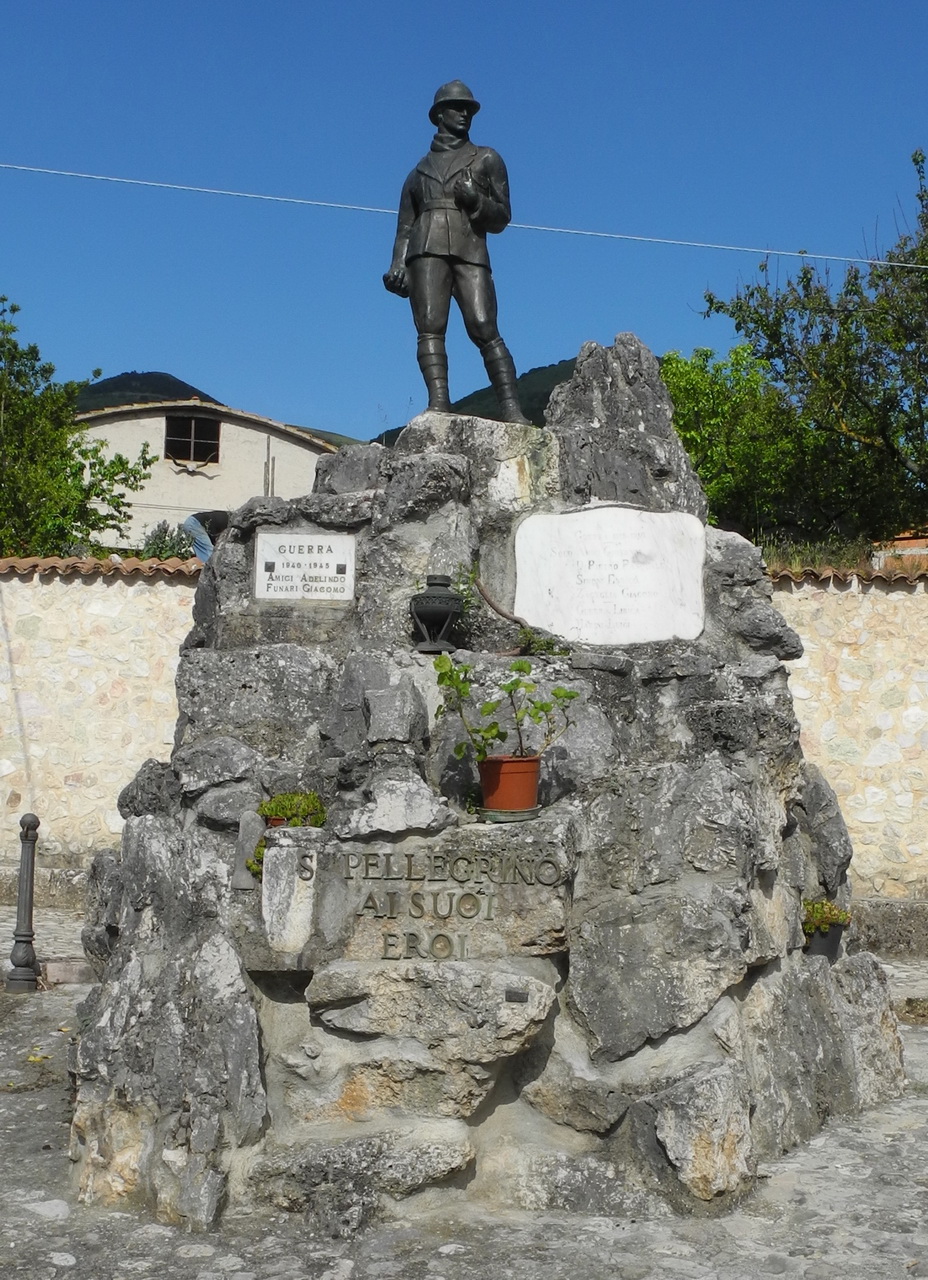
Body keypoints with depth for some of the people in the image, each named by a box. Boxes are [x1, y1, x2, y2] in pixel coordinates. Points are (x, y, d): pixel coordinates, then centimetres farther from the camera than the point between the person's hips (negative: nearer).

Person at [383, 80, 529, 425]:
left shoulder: (487, 159, 22)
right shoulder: (420, 171, 27)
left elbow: (501, 218, 17)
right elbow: (405, 227, 20)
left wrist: (475, 200, -3)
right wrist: (397, 266, 3)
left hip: (471, 254, -2)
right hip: (427, 251, 2)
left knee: (485, 330, -16)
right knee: (430, 328, -16)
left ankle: (511, 409, -23)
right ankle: (438, 404, -25)